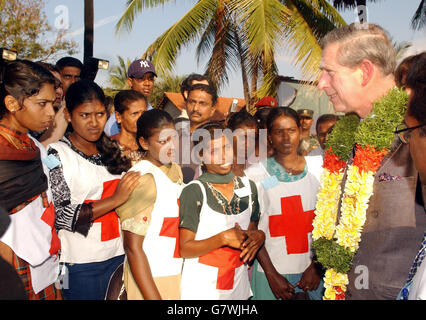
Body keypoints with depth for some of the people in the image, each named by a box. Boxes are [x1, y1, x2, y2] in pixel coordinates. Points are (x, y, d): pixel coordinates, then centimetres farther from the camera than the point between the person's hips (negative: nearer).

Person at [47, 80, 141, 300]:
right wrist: (115, 199, -20)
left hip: (116, 256, 6)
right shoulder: (55, 155, -11)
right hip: (79, 264, -5)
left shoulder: (111, 149, 7)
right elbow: (60, 216, -17)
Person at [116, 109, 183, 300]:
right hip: (149, 278, -7)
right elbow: (133, 247, -20)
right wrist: (154, 297, -21)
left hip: (178, 275, 7)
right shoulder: (142, 179, -19)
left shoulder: (175, 170, 6)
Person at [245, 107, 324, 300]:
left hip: (312, 270, 2)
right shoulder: (255, 175, -4)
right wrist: (272, 274, -9)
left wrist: (316, 265, -5)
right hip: (270, 270, -2)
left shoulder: (318, 168, 2)